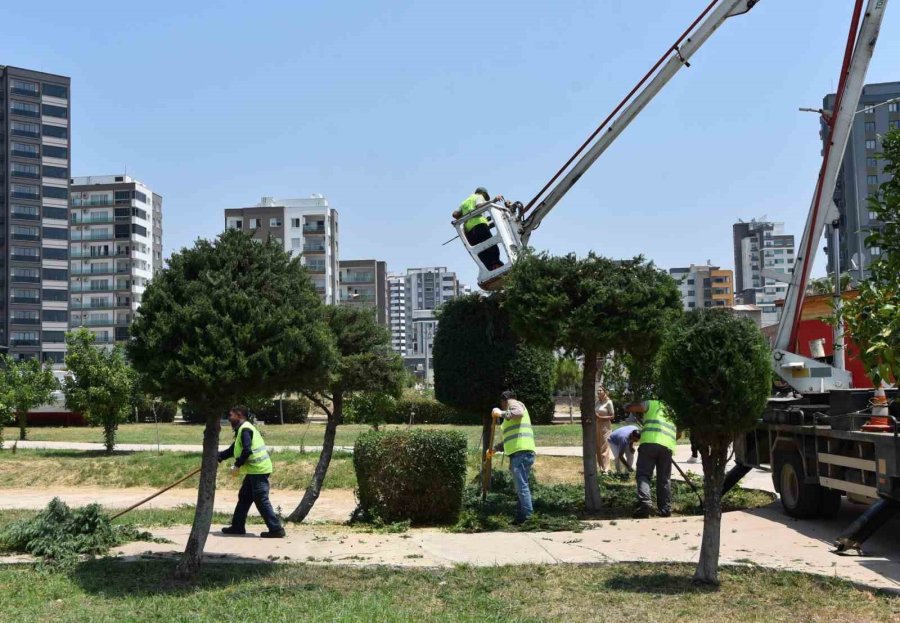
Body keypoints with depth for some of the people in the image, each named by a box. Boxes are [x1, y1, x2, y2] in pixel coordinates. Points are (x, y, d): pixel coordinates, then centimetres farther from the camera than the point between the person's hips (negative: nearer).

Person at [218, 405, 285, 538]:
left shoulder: (245, 429, -13)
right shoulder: (242, 429, 19)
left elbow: (247, 450, -24)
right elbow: (233, 450, 26)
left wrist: (237, 465, -16)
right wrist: (218, 457, 18)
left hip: (258, 469, -11)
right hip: (255, 469, 11)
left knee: (261, 500, -10)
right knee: (244, 497, 18)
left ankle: (276, 529, -9)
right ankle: (238, 526, 27)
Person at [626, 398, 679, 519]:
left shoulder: (652, 404, 17)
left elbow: (629, 408, 12)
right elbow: (678, 434, 34)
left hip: (649, 442, -3)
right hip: (667, 446, 4)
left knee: (643, 475, -3)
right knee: (664, 479, 13)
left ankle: (644, 503, -21)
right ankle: (665, 509, 9)